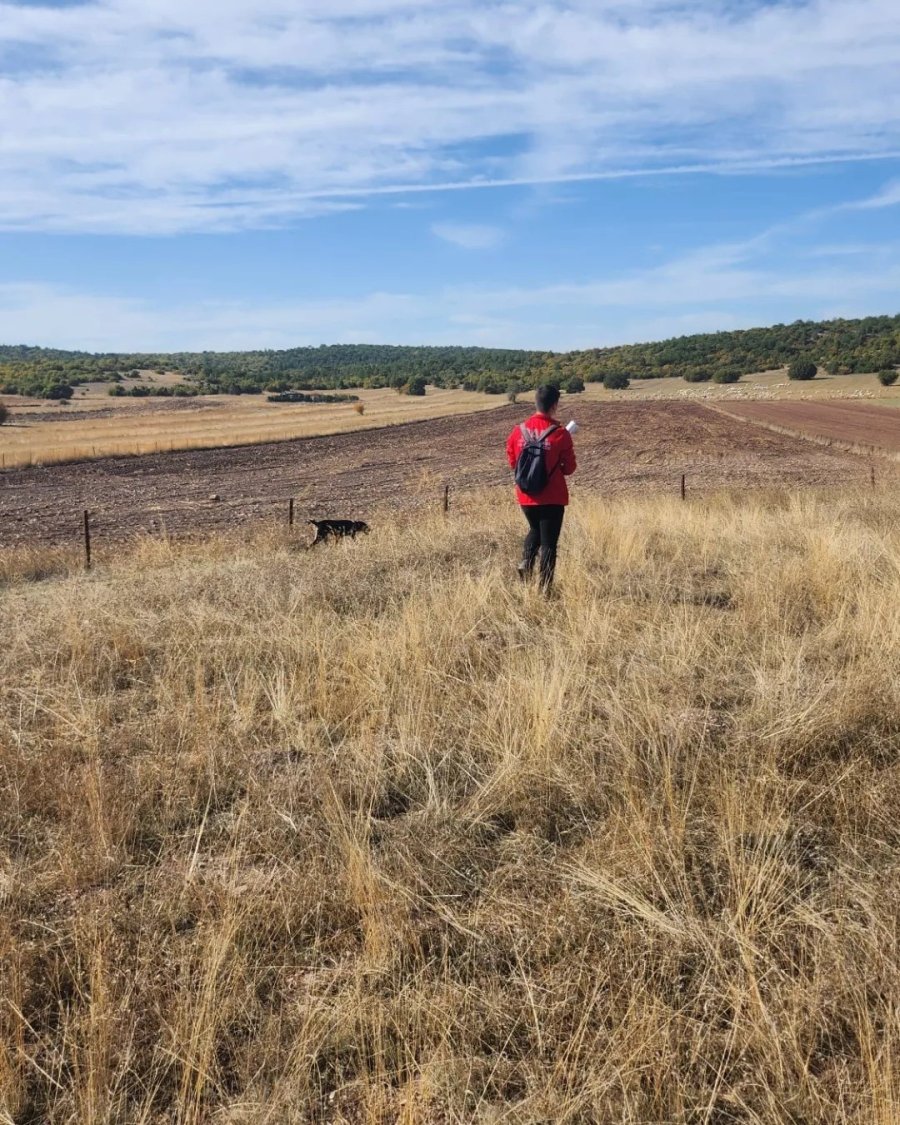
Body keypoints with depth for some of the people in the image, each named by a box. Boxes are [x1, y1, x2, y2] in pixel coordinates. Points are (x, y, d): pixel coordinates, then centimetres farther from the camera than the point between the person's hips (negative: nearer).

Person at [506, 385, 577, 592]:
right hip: (552, 497, -4)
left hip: (526, 496, 4)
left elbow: (512, 462, 8)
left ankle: (526, 562, 7)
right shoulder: (560, 434, -13)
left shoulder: (518, 431, -3)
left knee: (535, 529, 28)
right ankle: (544, 587, 5)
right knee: (549, 541, 5)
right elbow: (569, 468, -6)